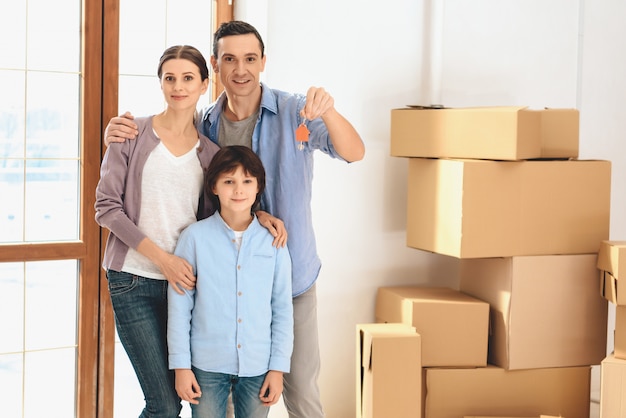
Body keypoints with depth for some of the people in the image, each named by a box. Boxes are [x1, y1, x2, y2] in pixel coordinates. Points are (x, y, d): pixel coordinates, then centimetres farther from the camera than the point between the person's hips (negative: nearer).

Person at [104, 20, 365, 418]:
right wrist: (120, 138, -10)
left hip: (290, 276, -3)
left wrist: (328, 112, -42)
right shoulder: (203, 125, 2)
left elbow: (354, 153, -20)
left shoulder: (294, 112, -8)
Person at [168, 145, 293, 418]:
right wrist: (180, 365, -3)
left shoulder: (273, 242, 1)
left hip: (258, 365, 1)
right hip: (207, 364, -1)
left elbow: (283, 309, 5)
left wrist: (278, 367, 2)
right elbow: (179, 306, -1)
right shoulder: (194, 237, -4)